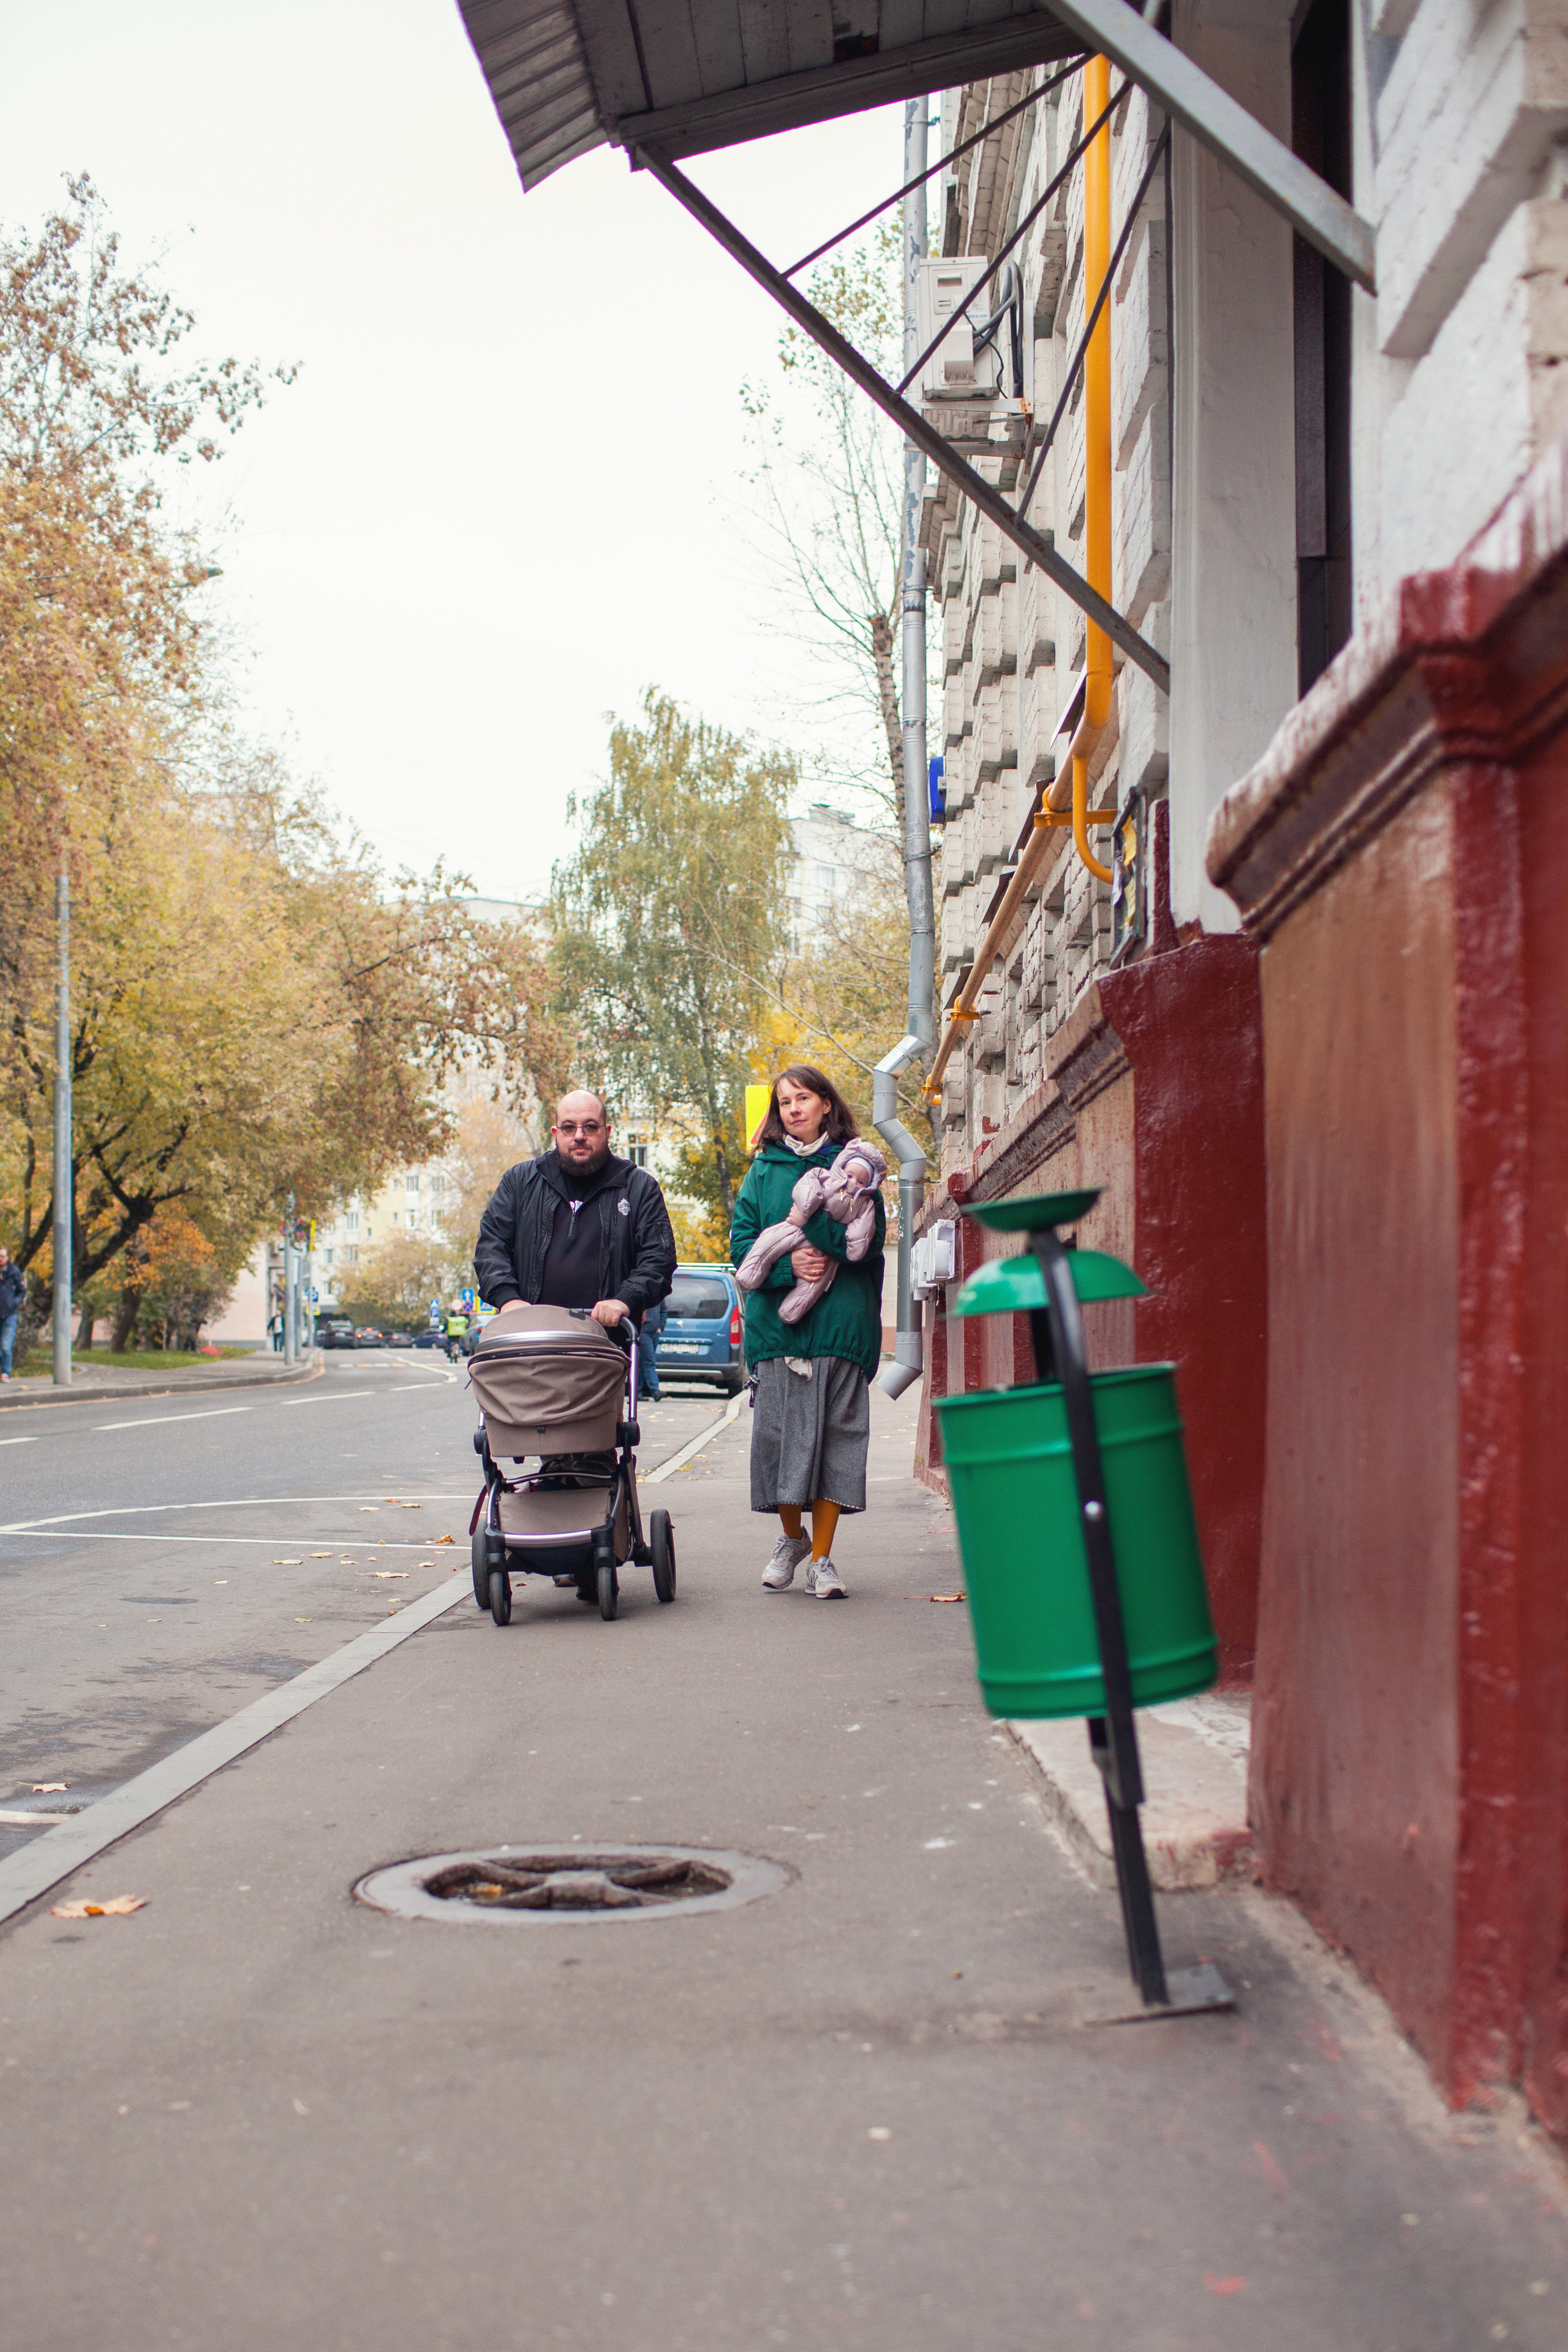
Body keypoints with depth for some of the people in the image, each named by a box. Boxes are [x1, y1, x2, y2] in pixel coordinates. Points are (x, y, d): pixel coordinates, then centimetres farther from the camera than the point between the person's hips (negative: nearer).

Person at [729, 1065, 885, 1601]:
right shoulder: (765, 1169, 11)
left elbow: (871, 1242, -2)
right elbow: (741, 1241, 4)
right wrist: (787, 1264, -14)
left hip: (841, 1322, -1)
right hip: (778, 1322, 1)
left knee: (835, 1435, -2)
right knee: (779, 1431, 1)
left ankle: (822, 1557, 6)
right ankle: (792, 1538, 23)